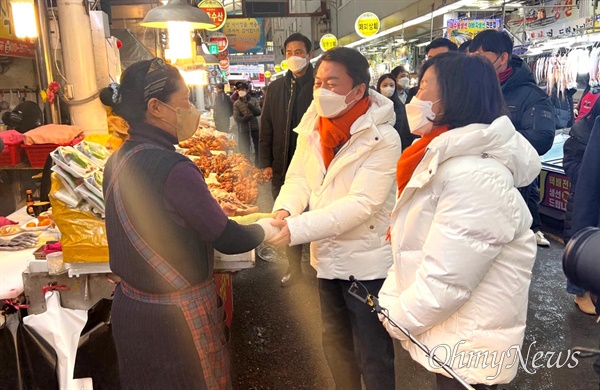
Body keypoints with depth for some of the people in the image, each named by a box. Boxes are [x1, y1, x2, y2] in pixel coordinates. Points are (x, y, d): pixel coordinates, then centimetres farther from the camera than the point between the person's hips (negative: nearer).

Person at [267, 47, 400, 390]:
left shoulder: (383, 139, -20)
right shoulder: (313, 126, -1)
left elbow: (361, 203, -27)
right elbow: (298, 177, 1)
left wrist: (297, 228, -32)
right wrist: (285, 209, -21)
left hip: (367, 261, -6)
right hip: (328, 255, 7)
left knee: (371, 354, 11)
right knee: (335, 343, 26)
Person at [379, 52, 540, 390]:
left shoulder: (474, 176, -29)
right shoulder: (446, 159, 4)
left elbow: (444, 280, -28)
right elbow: (416, 250, 8)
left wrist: (396, 318, -12)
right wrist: (388, 300, 2)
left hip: (466, 348, -8)